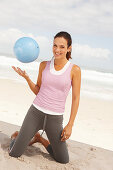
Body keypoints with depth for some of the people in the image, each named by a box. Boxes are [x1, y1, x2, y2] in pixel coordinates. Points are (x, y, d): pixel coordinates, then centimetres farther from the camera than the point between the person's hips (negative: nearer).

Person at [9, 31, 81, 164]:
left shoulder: (74, 70, -6)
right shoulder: (44, 65, 2)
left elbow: (76, 98, -4)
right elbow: (38, 91, 9)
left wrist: (70, 125, -6)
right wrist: (26, 77, -8)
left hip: (55, 118, -1)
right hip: (36, 112, 1)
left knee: (64, 160, 11)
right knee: (14, 154, 2)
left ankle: (39, 139, 33)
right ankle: (16, 136, 36)